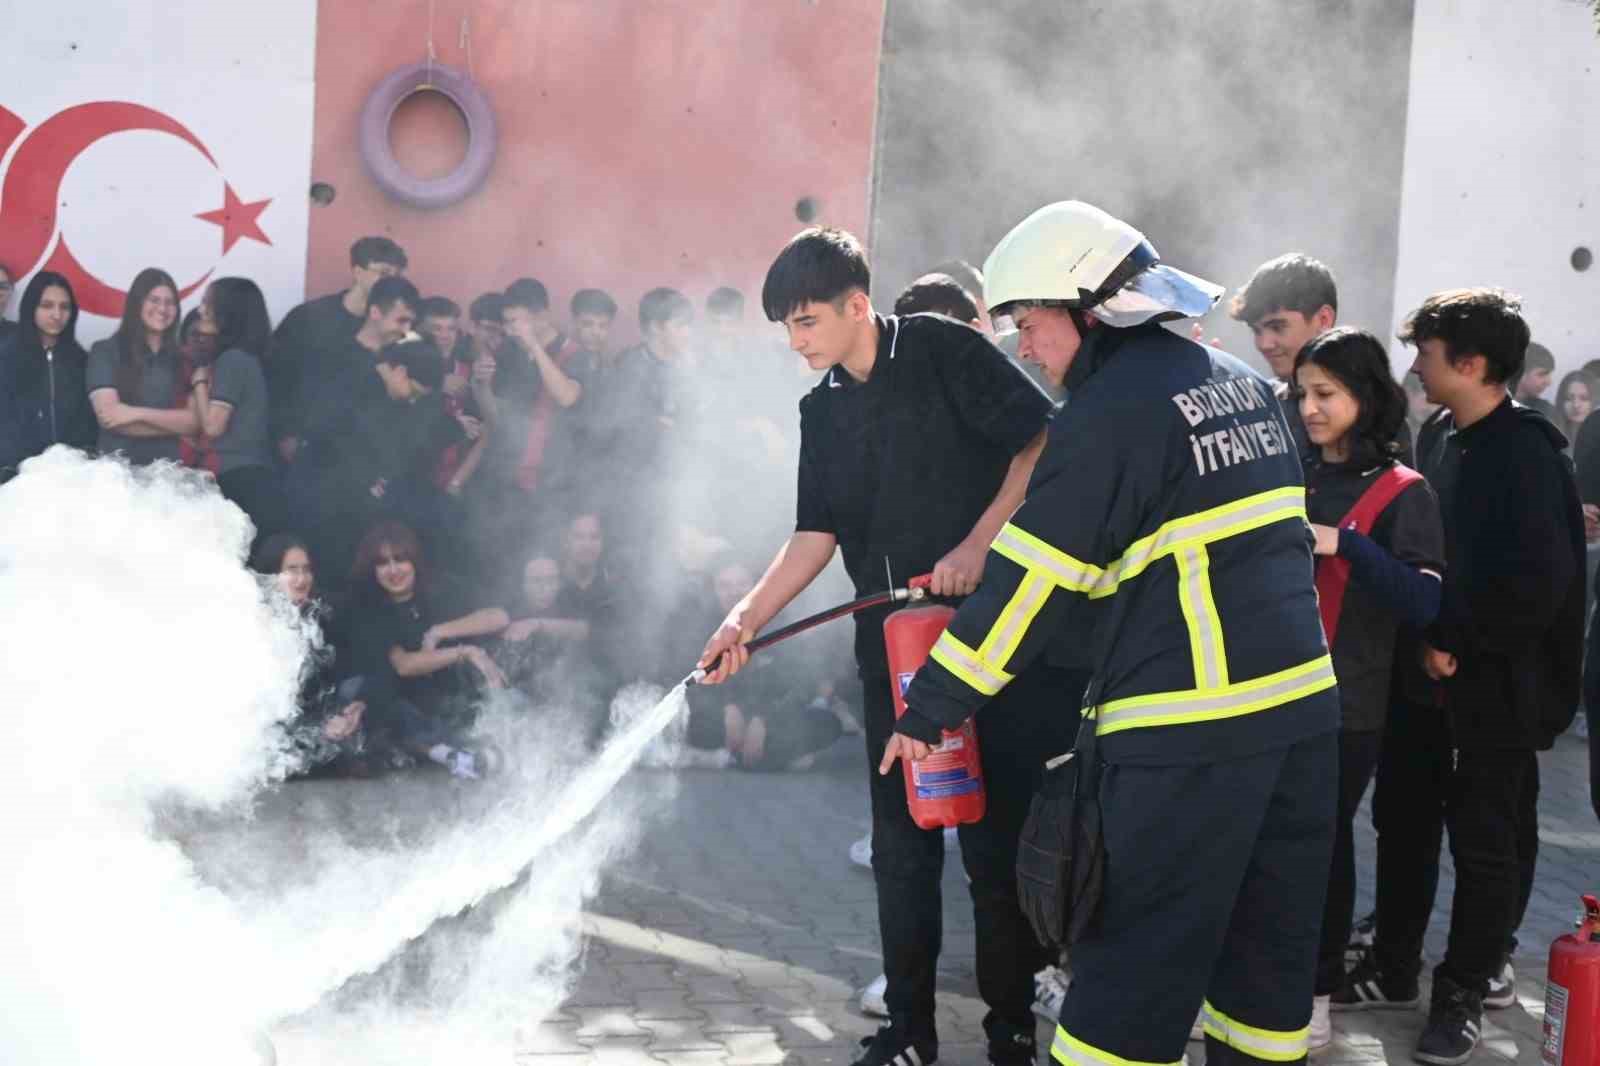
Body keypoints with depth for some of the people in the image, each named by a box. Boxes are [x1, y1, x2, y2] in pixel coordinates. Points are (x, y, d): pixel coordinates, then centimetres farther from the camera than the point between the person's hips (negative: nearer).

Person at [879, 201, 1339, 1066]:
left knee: (1135, 962, -3)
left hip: (1193, 730, -8)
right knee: (1268, 941, 14)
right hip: (1302, 704, 8)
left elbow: (1029, 583, -10)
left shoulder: (1111, 410, -10)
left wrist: (929, 710, -2)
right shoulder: (1239, 383, 14)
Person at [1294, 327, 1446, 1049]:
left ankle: (1317, 992, 17)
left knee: (1325, 840, 4)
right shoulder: (1291, 476, 8)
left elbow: (1425, 602, -17)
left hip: (1346, 700, -4)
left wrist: (1346, 544, -25)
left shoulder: (1402, 493, -6)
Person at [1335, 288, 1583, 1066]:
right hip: (1428, 662, 8)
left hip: (1496, 680, -8)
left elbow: (1537, 580, -23)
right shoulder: (1439, 436, 7)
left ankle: (1465, 990, 17)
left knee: (1486, 836, 5)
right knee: (1404, 817, 14)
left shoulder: (1523, 451, -17)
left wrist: (1456, 641, -16)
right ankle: (1393, 969, 28)